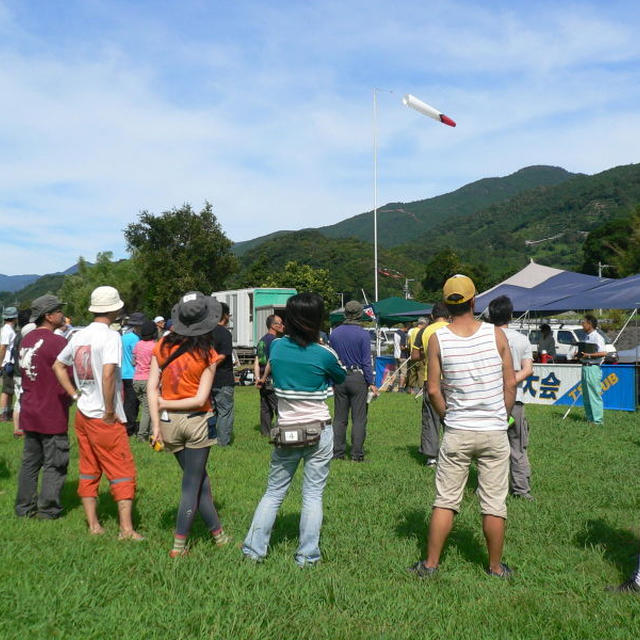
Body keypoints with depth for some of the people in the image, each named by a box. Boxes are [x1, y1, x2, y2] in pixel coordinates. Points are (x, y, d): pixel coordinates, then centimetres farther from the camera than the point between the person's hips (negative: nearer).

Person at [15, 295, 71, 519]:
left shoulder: (26, 340, 9)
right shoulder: (57, 342, -17)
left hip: (29, 414, 8)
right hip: (52, 415, -8)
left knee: (30, 462, 16)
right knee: (54, 464, 4)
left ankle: (24, 507, 23)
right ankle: (48, 509, 9)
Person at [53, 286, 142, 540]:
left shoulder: (78, 336, 8)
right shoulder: (110, 336, -15)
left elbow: (58, 366, 18)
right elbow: (108, 374, -26)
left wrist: (75, 394, 13)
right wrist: (110, 411, -17)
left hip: (82, 414, 8)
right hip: (105, 419, -7)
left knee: (88, 471, 15)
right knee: (122, 471, 0)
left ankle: (93, 524, 22)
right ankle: (126, 528, 0)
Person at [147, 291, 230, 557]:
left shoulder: (163, 346, -1)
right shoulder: (207, 355, -9)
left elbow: (152, 388, -5)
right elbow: (201, 399, -13)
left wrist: (156, 425, -4)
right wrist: (167, 403, -4)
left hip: (169, 422, 4)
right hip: (197, 421, -4)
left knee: (200, 480, 17)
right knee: (192, 485, 9)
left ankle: (218, 534, 27)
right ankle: (179, 545, 14)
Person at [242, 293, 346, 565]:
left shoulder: (276, 346, -2)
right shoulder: (323, 353, -11)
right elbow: (341, 377, 9)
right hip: (319, 433, -3)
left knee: (273, 492, 14)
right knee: (313, 495, 6)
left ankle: (254, 549, 17)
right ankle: (307, 556, 13)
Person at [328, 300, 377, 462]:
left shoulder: (334, 333, 4)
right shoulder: (363, 334, -8)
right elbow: (366, 361, -8)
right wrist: (371, 383, -3)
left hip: (339, 379, 4)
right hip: (357, 378, -4)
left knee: (340, 418, 10)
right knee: (359, 419, 2)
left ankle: (338, 453, 13)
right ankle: (357, 454, 4)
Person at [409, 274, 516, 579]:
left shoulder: (437, 339, -7)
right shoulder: (496, 335, -5)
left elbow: (433, 390, -6)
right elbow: (510, 384, -1)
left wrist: (449, 417, 9)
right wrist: (501, 417, 11)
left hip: (457, 432, 0)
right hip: (494, 432, 0)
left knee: (445, 500, 10)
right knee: (494, 504, 10)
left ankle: (431, 563, 18)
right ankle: (496, 567, 23)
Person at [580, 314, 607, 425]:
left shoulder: (597, 337, -13)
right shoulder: (587, 337, 16)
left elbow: (603, 353, -23)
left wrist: (589, 355, -26)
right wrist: (581, 355, 8)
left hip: (593, 368, -10)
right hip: (585, 367, 10)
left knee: (595, 395, -5)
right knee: (586, 395, 14)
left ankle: (597, 420, 1)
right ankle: (589, 418, 23)